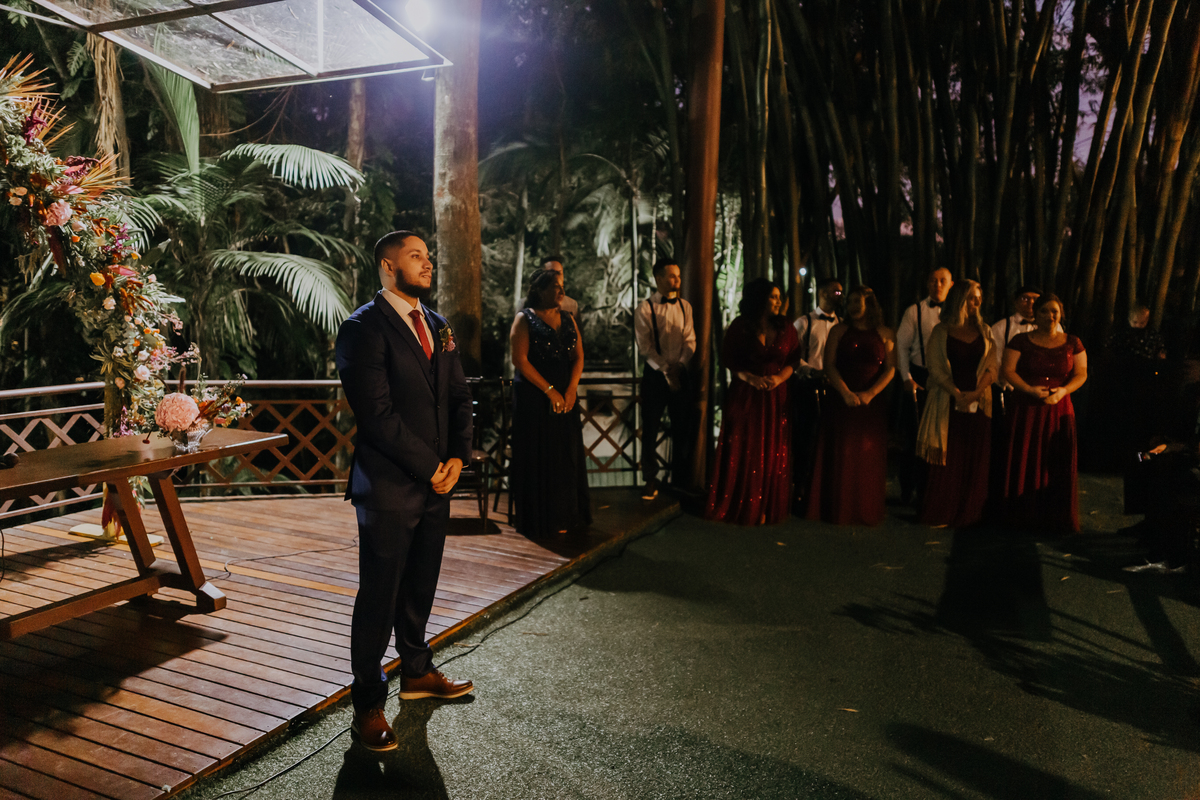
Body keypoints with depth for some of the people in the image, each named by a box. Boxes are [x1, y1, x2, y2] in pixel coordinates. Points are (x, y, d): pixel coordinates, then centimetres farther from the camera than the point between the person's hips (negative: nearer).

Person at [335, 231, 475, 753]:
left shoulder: (437, 326, 13)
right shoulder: (363, 328, -11)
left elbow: (458, 396, 13)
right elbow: (377, 413, -18)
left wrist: (456, 458, -2)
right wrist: (429, 467, -14)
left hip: (436, 481, 7)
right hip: (388, 488, -7)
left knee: (420, 587, 19)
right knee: (379, 597, 3)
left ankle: (417, 672, 38)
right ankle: (367, 704, 18)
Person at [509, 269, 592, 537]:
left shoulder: (568, 319, 12)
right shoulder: (525, 319, -4)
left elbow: (578, 356, 8)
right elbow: (520, 360, -12)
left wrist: (571, 389, -8)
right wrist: (550, 390, -15)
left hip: (565, 397, 5)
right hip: (533, 397, -5)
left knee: (566, 455, 7)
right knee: (537, 457, 0)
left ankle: (562, 518, 18)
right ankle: (537, 520, 10)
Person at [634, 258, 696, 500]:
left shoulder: (685, 306, 9)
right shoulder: (645, 309, -3)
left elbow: (690, 340, 4)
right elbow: (645, 346, -8)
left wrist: (680, 365, -11)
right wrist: (665, 369, -13)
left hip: (681, 373, 3)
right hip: (655, 374, -3)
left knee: (683, 429, 6)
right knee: (650, 429, 1)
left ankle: (681, 479, 18)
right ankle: (651, 480, 14)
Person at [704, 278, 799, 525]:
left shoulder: (786, 328, 7)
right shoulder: (740, 326, 0)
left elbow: (794, 359, 7)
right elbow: (728, 358, 0)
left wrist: (779, 377, -12)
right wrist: (749, 377, -14)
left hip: (776, 396, 2)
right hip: (745, 395, -2)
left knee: (772, 453, 3)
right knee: (741, 451, 0)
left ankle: (764, 509, 13)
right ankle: (737, 505, 11)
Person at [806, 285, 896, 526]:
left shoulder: (885, 334, 7)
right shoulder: (839, 331, 8)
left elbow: (890, 369, 1)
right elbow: (829, 365, 0)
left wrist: (870, 393, -13)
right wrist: (846, 393, -13)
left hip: (872, 404, 0)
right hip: (842, 402, 0)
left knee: (868, 458, 3)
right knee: (840, 455, 0)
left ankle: (866, 511, 13)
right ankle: (838, 510, 8)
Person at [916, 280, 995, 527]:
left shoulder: (984, 331, 11)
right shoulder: (941, 332, 2)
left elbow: (991, 367, 5)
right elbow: (936, 369, -4)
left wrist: (975, 393, -11)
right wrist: (957, 395, -14)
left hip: (978, 402, 3)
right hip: (947, 402, -3)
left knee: (975, 460, 3)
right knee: (946, 458, -2)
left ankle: (968, 514, 12)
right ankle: (940, 513, 8)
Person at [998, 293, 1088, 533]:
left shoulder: (1072, 343, 9)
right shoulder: (1021, 341, 3)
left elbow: (1081, 374, 6)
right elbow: (1007, 371, -4)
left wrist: (1062, 391, -13)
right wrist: (1030, 390, -17)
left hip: (1059, 411, 2)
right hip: (1026, 410, -1)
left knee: (1058, 466, 1)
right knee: (1024, 464, -1)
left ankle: (1057, 519, 13)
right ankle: (1023, 516, 10)